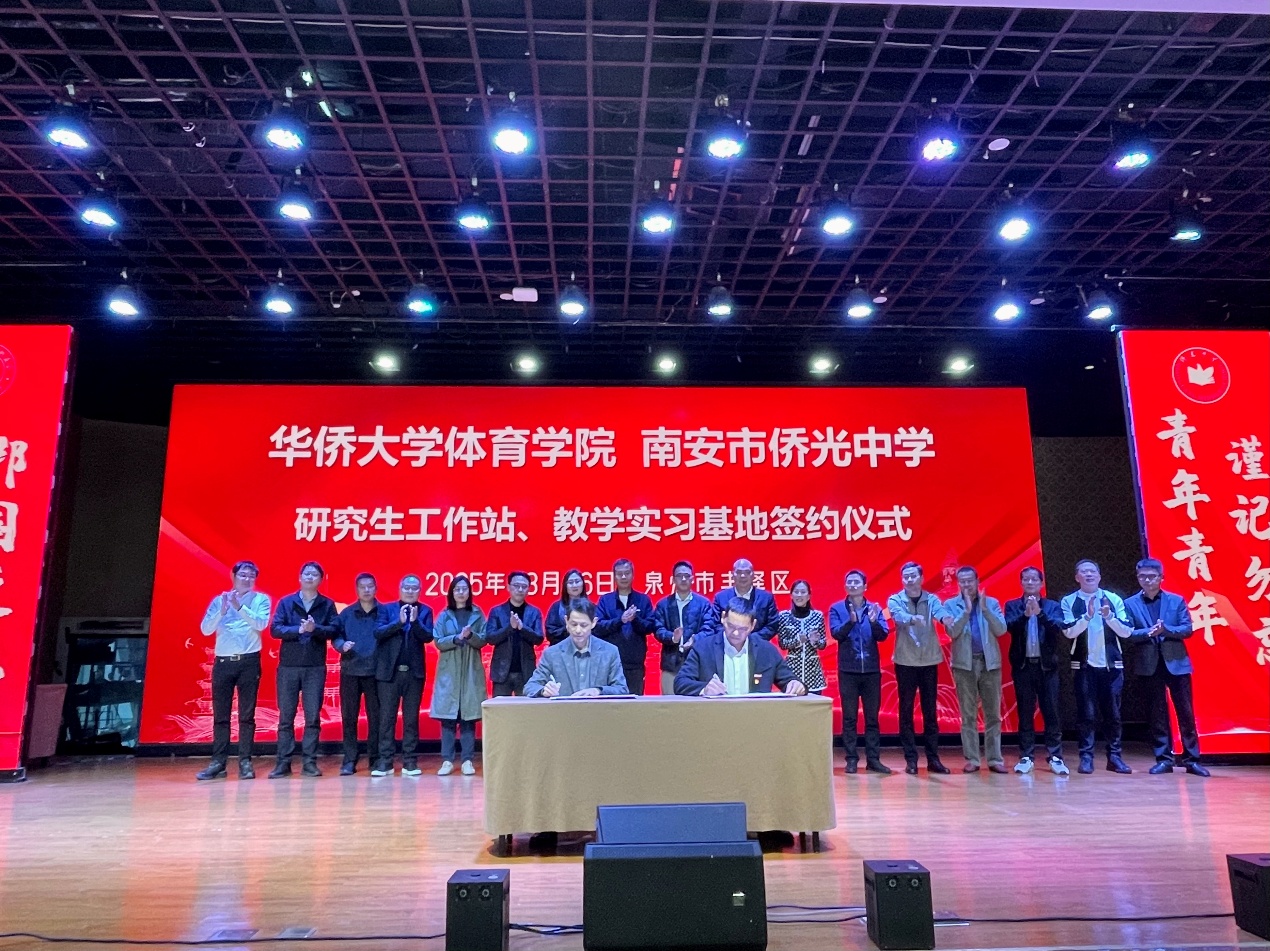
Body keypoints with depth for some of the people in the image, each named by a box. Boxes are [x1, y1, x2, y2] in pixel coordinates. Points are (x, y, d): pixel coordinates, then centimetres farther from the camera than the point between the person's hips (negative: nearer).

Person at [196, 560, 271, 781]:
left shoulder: (261, 599, 5)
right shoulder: (219, 600, 10)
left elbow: (261, 624, -10)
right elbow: (205, 629, 1)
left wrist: (239, 607, -18)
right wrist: (222, 611, -15)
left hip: (249, 662, -2)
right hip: (223, 662, 2)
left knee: (246, 715, 2)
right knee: (220, 715, 5)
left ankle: (245, 762, 5)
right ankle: (218, 762, 10)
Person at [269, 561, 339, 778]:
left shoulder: (327, 605, 6)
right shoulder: (286, 602, 6)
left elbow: (334, 629, -4)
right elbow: (275, 629, -4)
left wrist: (315, 629, -21)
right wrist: (299, 630, -18)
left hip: (315, 668, 0)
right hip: (288, 666, 0)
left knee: (313, 717, 2)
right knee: (286, 717, 4)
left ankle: (310, 762, 8)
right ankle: (283, 762, 10)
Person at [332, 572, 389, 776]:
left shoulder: (385, 612, 4)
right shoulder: (346, 613, 9)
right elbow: (335, 636, 8)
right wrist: (342, 645, -13)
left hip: (376, 671, -1)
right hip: (350, 671, 1)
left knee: (376, 716, 3)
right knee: (348, 717, 4)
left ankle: (375, 759, 13)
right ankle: (349, 760, 11)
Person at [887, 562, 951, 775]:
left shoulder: (931, 599, 2)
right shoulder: (895, 600, -2)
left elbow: (940, 612, -20)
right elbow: (898, 616, -23)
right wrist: (913, 618, -46)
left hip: (929, 661, 1)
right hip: (905, 662, -1)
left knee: (930, 711, 7)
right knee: (906, 711, 2)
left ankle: (933, 758, 14)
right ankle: (910, 759, 9)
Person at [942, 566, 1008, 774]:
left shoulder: (992, 602, 5)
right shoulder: (950, 605, 2)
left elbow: (1001, 630, -7)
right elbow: (952, 632, -11)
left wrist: (984, 608, -16)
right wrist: (967, 609, -17)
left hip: (990, 662, 1)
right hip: (964, 664, -1)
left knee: (993, 714, 4)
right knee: (968, 715, 3)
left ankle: (995, 759, 10)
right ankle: (971, 760, 8)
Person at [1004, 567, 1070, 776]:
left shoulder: (1053, 606, 7)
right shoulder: (1012, 606, 6)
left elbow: (1058, 629, -10)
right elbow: (1010, 627, -10)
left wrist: (1039, 612, -23)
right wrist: (1026, 613, -25)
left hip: (1047, 665, 0)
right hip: (1023, 665, 0)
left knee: (1051, 712, 1)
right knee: (1025, 712, 4)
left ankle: (1055, 757, 8)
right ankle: (1026, 757, 9)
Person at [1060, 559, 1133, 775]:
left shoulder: (1114, 599, 3)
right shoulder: (1068, 602, -1)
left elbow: (1126, 632, -1)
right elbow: (1069, 632, -11)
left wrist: (1108, 616, -17)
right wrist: (1088, 615, -21)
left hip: (1112, 665, 2)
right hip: (1084, 665, -1)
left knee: (1112, 712, 6)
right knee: (1086, 713, 0)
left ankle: (1114, 756, 16)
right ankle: (1086, 757, 6)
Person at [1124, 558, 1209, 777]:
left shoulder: (1177, 600, 5)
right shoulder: (1130, 604, 3)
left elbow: (1187, 629, -2)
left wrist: (1165, 629, -19)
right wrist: (1148, 632, -21)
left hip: (1176, 663, 0)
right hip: (1149, 665, 0)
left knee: (1185, 711, 4)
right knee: (1157, 713, 5)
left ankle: (1191, 759, 13)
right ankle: (1163, 758, 11)